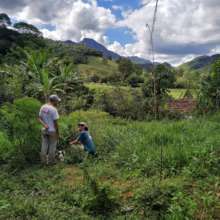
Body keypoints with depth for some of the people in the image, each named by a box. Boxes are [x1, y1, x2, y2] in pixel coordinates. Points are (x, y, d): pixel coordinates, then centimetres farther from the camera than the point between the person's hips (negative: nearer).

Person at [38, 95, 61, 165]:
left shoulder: (43, 107, 2)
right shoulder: (53, 109, -21)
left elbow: (39, 118, 1)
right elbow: (55, 122, -18)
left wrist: (44, 125, -13)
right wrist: (57, 133, -9)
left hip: (44, 130, 6)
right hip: (52, 131, -6)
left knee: (44, 145, 13)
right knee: (52, 146, 8)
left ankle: (43, 160, 22)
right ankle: (51, 161, 18)